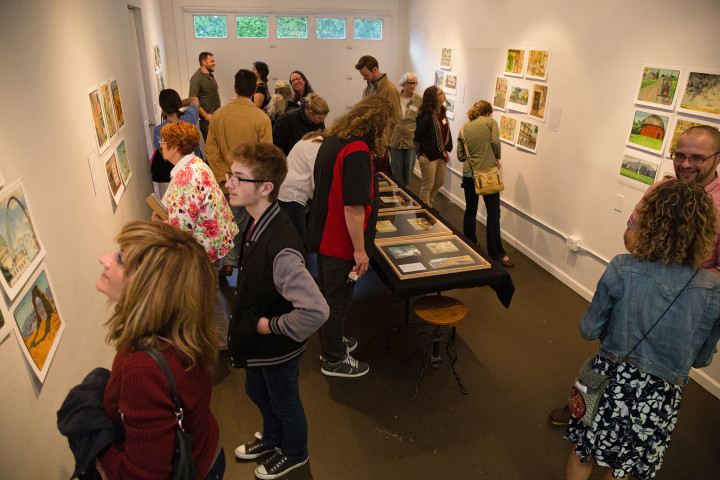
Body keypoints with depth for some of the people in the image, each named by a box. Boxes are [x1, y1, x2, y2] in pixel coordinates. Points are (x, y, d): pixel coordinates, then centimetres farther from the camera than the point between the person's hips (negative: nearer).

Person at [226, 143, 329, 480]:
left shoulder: (280, 247, -38)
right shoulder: (257, 223, -8)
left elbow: (316, 311, -41)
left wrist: (273, 326, -25)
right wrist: (251, 323, 10)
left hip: (278, 349, -8)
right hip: (258, 340, 9)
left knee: (284, 404, 19)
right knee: (256, 392, 31)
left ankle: (294, 453, 50)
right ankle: (272, 438, 60)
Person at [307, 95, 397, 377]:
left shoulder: (332, 141, 5)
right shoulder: (357, 151, -25)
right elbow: (353, 208, -28)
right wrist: (360, 249, -20)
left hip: (324, 235, 9)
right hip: (341, 244, -9)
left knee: (328, 294, 24)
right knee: (338, 301, 8)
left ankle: (331, 343, 45)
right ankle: (334, 361, 28)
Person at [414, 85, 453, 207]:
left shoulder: (442, 112, 5)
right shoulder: (426, 116, -21)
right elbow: (417, 138, -17)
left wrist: (446, 150, 13)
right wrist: (421, 154, -11)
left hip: (441, 155, 9)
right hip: (429, 156, -9)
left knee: (439, 182, 20)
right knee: (427, 186, 3)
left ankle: (428, 205, 40)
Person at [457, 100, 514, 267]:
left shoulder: (464, 128, 12)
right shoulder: (490, 122, 3)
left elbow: (460, 156, 7)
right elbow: (495, 141, -12)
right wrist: (497, 159, 4)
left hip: (468, 173, 4)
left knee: (470, 211, 16)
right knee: (493, 213, 0)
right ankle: (496, 253, 2)